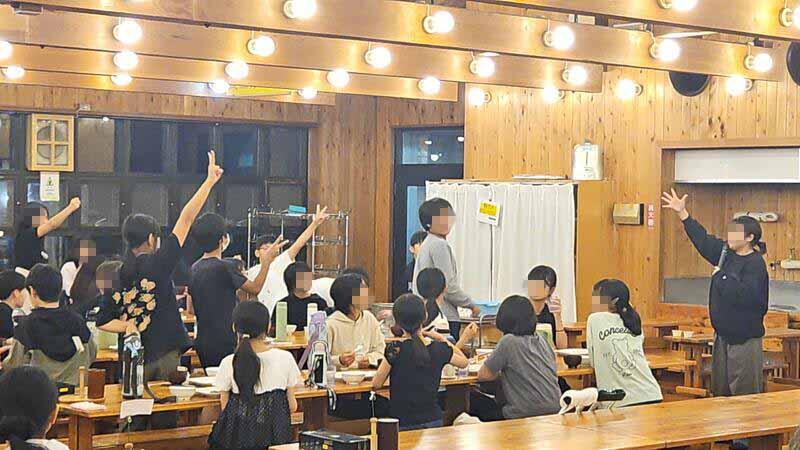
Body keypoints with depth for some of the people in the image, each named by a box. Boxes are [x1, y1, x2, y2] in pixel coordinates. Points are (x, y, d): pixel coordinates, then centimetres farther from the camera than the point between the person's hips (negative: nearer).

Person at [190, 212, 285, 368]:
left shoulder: (194, 269, 7)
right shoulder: (223, 267, -17)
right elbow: (255, 288, -5)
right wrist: (266, 261, 5)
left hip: (203, 343, 8)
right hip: (224, 343, -8)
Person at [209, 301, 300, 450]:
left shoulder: (228, 364, -5)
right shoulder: (285, 359, -5)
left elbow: (225, 408, 2)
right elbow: (292, 407, 2)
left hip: (236, 437, 0)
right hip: (274, 436, 0)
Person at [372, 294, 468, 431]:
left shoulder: (395, 349, -14)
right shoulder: (438, 349, -3)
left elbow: (376, 385, -8)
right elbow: (464, 362, 17)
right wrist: (441, 339, 16)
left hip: (403, 425, -4)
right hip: (433, 421, 4)